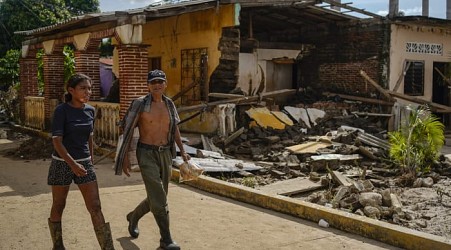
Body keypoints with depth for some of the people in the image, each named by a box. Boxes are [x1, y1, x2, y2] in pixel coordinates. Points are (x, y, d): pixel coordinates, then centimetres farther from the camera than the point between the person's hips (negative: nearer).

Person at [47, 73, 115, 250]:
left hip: (84, 163, 4)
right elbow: (56, 141, -18)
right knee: (58, 207, 11)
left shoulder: (90, 110, 3)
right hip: (62, 163, -4)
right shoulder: (61, 110, -13)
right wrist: (72, 164, -28)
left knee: (95, 207, -3)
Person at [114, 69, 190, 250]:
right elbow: (128, 131, -6)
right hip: (146, 154, -6)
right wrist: (125, 157, -9)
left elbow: (175, 128, 18)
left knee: (157, 197, 14)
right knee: (159, 198, -12)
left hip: (165, 154, 6)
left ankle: (133, 217, 42)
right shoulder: (140, 104, -8)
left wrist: (182, 151, 13)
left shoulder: (169, 104, 7)